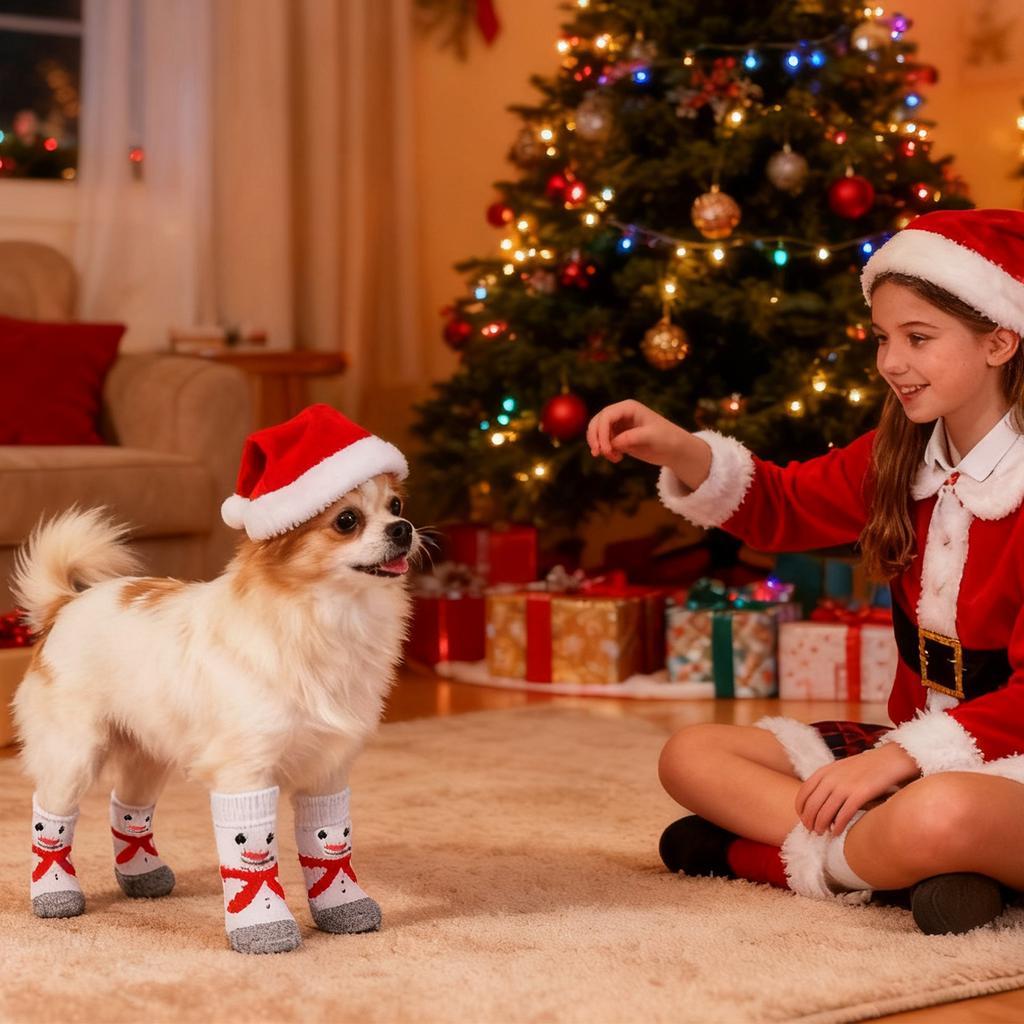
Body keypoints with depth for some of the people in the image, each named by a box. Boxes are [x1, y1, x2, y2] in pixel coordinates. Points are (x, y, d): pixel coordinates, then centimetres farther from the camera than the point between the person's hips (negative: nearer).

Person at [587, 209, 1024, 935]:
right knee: (691, 756, 0)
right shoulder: (897, 459, 7)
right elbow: (784, 505, 14)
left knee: (938, 817, -44)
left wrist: (901, 757, -27)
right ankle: (899, 862, -16)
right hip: (915, 747, 9)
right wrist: (680, 452, -6)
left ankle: (751, 851, -16)